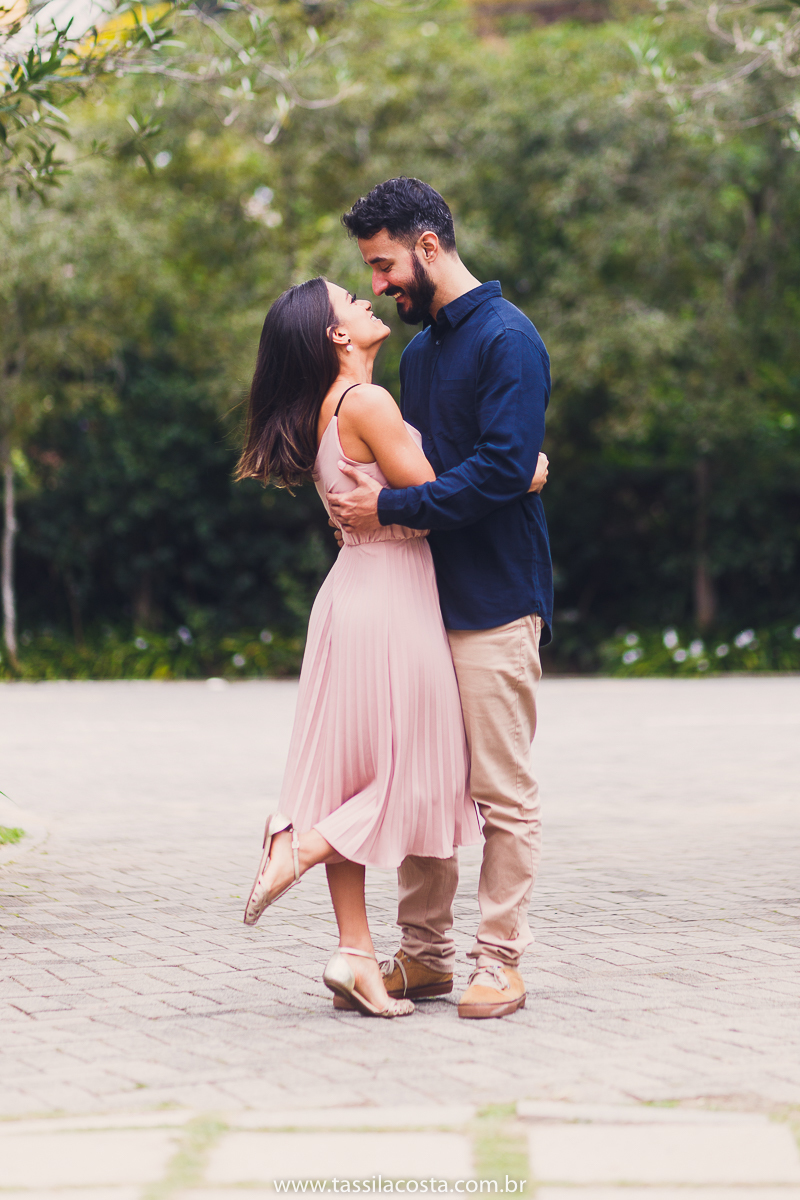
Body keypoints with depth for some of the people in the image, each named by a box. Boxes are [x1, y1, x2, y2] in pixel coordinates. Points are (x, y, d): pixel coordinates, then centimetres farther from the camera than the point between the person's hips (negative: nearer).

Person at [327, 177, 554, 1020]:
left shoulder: (507, 340, -9)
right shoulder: (420, 351, 18)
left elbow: (504, 470, -19)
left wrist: (390, 507, -18)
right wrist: (364, 493, 3)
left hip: (494, 602, -8)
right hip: (427, 595, 8)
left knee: (503, 793, -3)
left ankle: (499, 964, 3)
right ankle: (424, 956, 16)